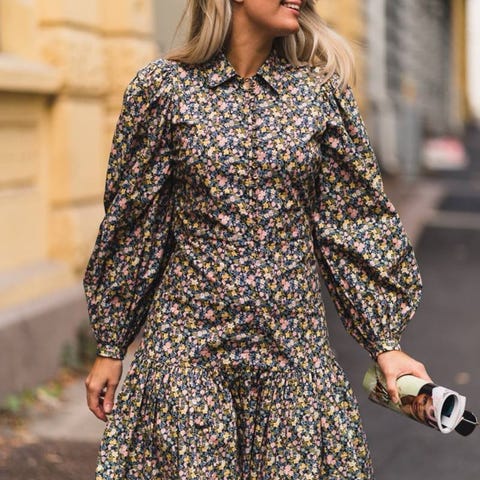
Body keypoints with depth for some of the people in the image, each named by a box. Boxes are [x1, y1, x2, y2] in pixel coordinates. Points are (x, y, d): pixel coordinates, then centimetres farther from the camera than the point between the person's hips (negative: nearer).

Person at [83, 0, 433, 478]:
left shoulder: (321, 89, 2)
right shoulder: (165, 86, -2)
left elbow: (352, 220, 5)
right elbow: (133, 225, 3)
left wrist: (386, 344, 2)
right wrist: (110, 346, 6)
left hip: (294, 346, 2)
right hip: (187, 344, -1)